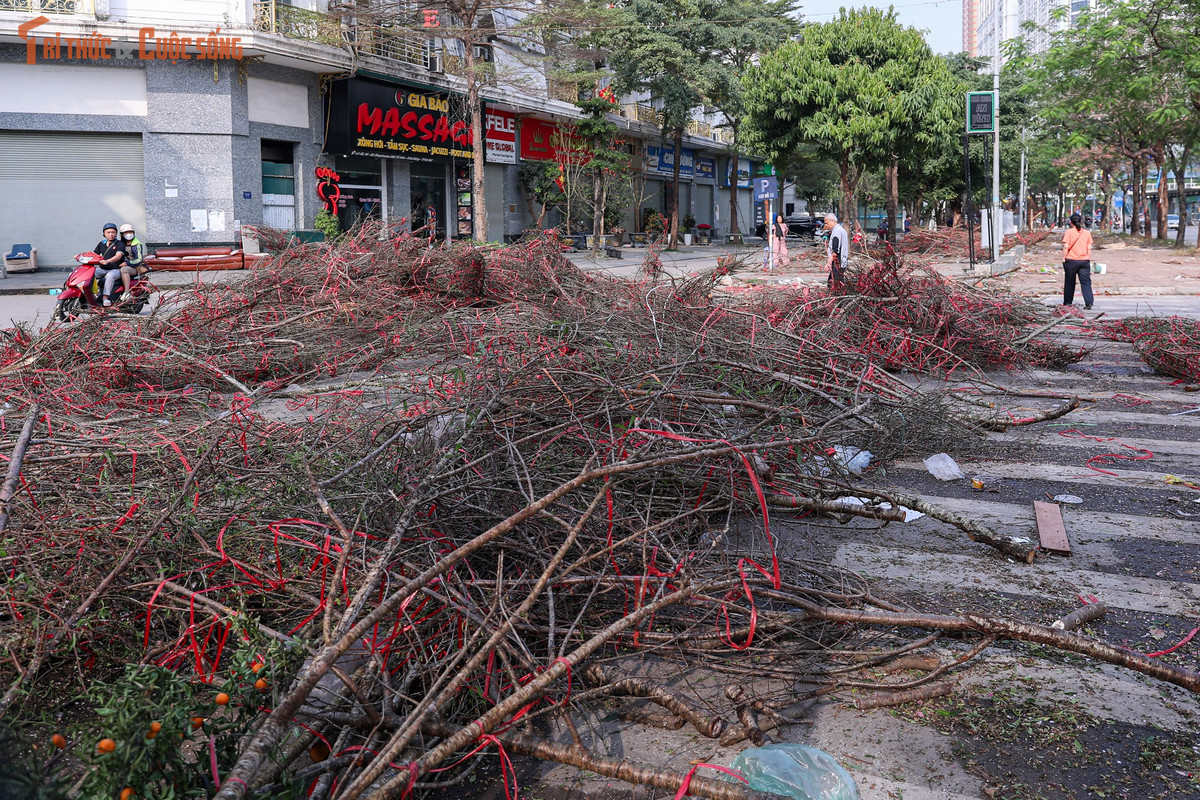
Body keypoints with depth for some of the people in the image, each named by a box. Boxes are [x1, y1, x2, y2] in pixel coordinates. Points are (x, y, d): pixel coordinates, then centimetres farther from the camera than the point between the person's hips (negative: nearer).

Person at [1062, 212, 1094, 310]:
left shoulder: (1069, 232, -4)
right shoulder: (1087, 232, 7)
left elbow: (1066, 246, -9)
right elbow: (1089, 248, 8)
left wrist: (1064, 258, -1)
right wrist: (1089, 260, 14)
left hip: (1071, 260, -2)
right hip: (1084, 260, 2)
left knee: (1069, 282, 10)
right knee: (1086, 282, -1)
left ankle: (1067, 302, 18)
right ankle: (1089, 302, -15)